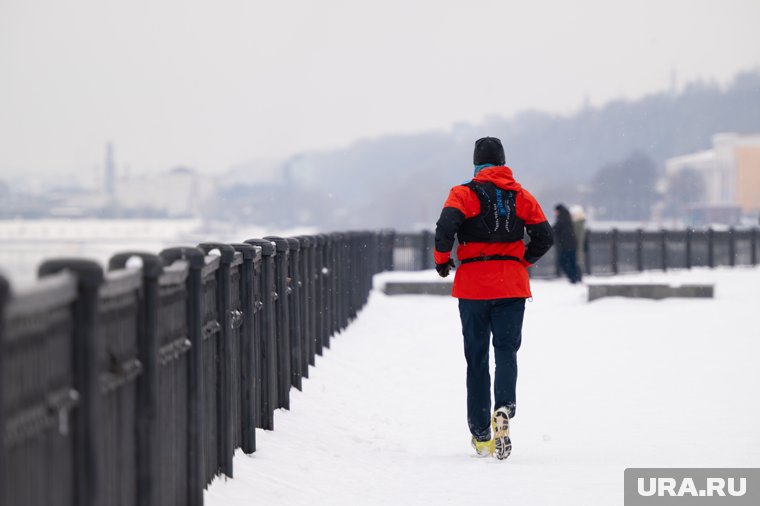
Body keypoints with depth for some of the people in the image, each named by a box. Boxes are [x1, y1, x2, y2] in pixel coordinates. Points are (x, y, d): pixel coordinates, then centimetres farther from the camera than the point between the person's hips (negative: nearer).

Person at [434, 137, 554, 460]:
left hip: (473, 285, -1)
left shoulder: (464, 193, -2)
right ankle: (503, 409, -28)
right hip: (512, 285, 1)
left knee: (477, 358, 8)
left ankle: (481, 434, 10)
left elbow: (445, 227, -17)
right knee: (507, 351, 1)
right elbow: (544, 236, 4)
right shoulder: (521, 196, 8)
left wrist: (442, 260, 0)